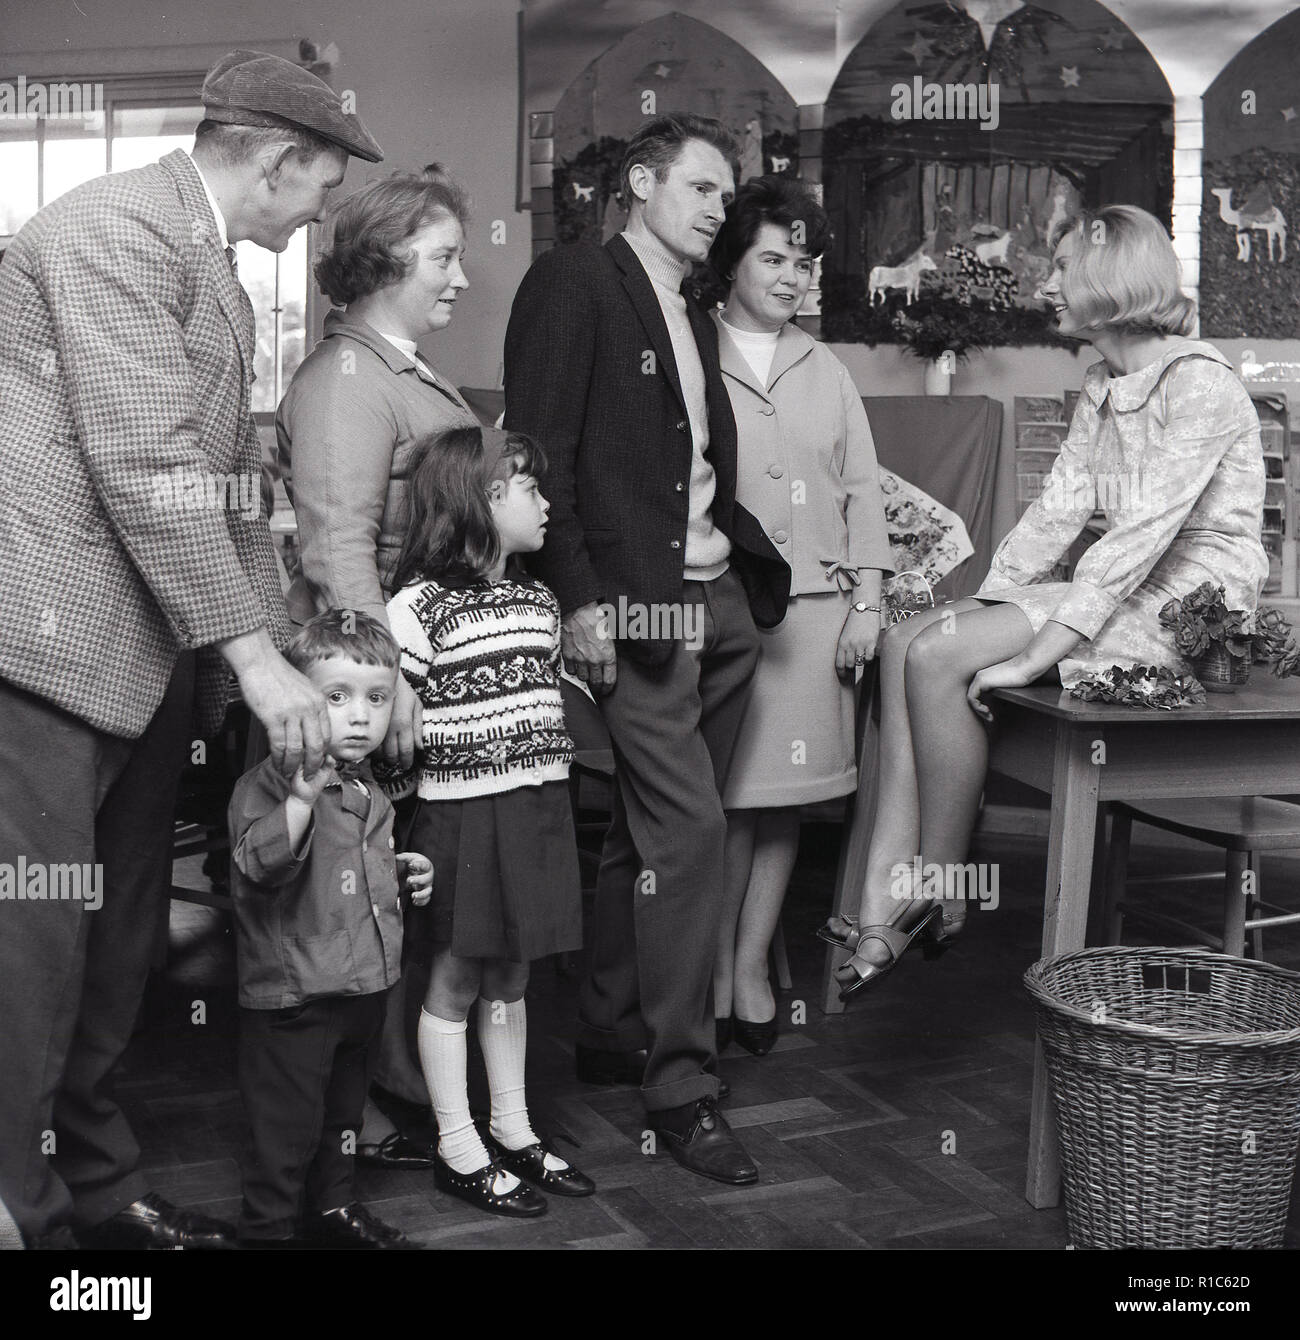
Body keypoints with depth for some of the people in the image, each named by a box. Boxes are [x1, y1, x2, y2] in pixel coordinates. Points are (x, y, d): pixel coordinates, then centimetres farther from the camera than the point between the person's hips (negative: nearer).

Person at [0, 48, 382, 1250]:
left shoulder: (223, 279, 18)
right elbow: (145, 466, -19)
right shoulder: (116, 227, -11)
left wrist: (282, 656, 13)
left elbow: (234, 486, 19)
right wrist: (252, 656, -18)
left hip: (148, 661, 9)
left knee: (118, 950, 14)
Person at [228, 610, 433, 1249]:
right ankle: (267, 1227, 18)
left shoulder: (368, 792, 10)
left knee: (342, 1112, 23)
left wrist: (402, 874, 10)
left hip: (362, 991, 8)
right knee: (285, 1126, 2)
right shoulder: (268, 782, -17)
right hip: (294, 992, -8)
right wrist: (302, 798, -44)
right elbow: (259, 866, -33)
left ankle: (332, 1206, 40)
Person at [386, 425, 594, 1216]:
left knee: (509, 977, 16)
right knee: (455, 978, 6)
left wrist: (553, 808, 16)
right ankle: (460, 1152, 17)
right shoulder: (420, 605, -11)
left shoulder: (540, 603, 11)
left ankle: (514, 1131, 29)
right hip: (461, 816, -6)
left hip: (537, 813, 6)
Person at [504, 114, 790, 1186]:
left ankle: (613, 1036, 25)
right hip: (632, 606, -8)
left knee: (651, 830, 12)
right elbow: (540, 451, -12)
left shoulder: (696, 318, 21)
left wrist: (752, 567, 7)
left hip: (719, 600, 8)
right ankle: (681, 1086, -1)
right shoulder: (574, 283, -4)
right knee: (689, 825, -10)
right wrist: (578, 600, -18)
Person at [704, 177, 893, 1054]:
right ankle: (716, 974, 9)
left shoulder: (827, 372, 17)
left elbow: (862, 489, 15)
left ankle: (753, 967, 16)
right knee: (729, 796, -4)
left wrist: (866, 600, 7)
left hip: (816, 603, 4)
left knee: (786, 793, 5)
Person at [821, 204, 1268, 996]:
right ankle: (885, 912, -18)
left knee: (940, 658, -23)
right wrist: (979, 609, -1)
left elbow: (1143, 534, -21)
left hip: (1187, 606, -9)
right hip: (1125, 592, 9)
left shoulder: (1198, 382, -13)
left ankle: (940, 900, -9)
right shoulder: (1102, 388, 16)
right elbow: (1058, 512, 11)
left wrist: (1036, 654, -25)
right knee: (907, 643, -10)